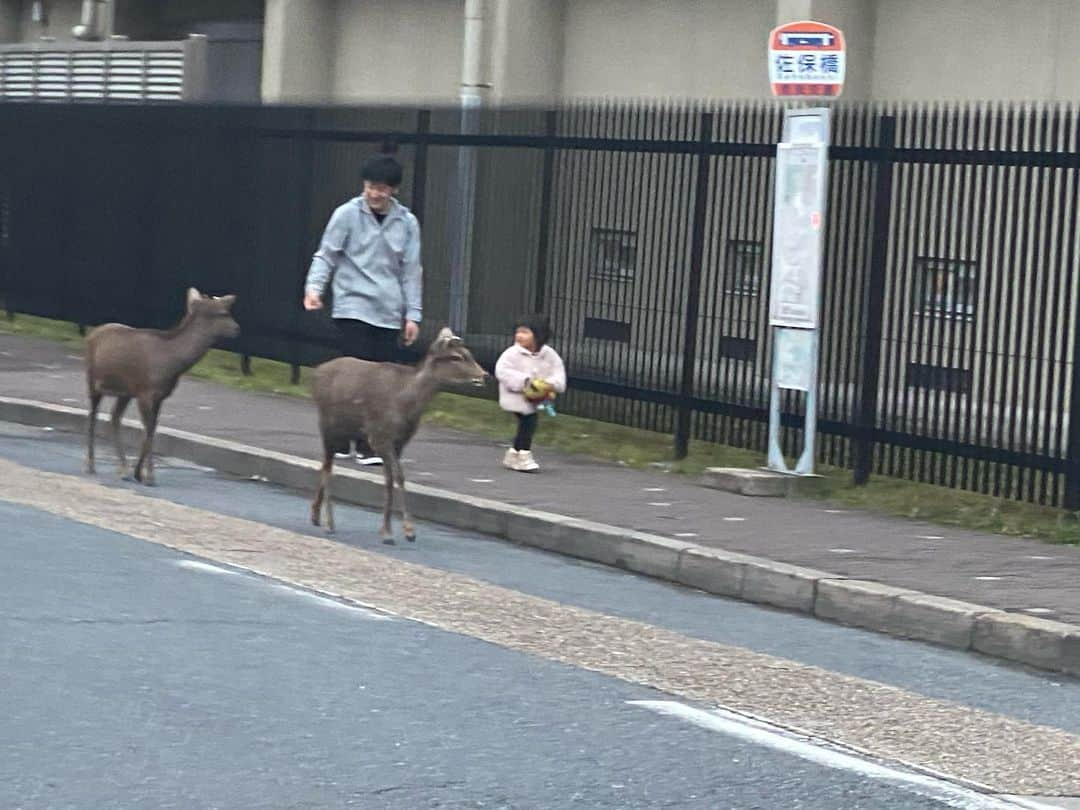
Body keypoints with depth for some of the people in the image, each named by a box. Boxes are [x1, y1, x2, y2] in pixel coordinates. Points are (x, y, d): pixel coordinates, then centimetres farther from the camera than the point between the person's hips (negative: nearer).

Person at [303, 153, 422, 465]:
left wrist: (413, 315, 5)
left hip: (389, 314, 4)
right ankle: (364, 445, -7)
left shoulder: (407, 223, 7)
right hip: (353, 308, -4)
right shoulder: (347, 214, -1)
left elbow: (411, 272, 10)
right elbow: (326, 255, 1)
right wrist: (314, 287, -15)